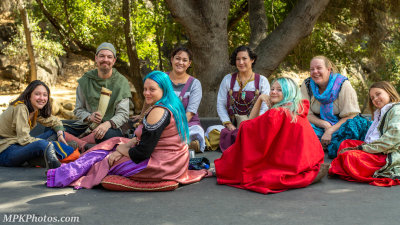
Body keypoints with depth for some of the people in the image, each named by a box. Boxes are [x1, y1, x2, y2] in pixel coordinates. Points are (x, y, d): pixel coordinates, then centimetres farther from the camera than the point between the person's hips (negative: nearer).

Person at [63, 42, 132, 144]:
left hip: (110, 127, -3)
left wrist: (108, 124, -30)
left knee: (109, 135, -39)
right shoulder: (85, 80, 6)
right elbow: (78, 109, 8)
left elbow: (123, 113, -8)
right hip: (86, 124, 3)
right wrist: (89, 117, -16)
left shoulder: (121, 82, -2)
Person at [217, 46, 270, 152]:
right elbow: (220, 104, 10)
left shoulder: (262, 81, 7)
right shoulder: (228, 79, 13)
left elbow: (265, 108, -1)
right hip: (233, 126, 2)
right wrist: (228, 124, -4)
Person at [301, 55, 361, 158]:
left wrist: (330, 131, -24)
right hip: (320, 126, 2)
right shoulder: (307, 85, -3)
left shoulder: (343, 85, -11)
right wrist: (325, 125, -19)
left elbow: (350, 116, -12)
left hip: (340, 127, -2)